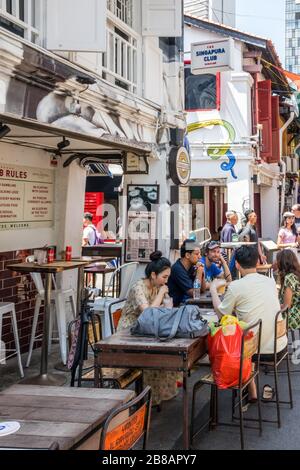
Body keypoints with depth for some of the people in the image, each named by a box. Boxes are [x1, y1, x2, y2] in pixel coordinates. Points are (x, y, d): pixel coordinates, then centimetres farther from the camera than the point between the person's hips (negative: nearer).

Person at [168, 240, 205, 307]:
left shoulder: (192, 267, 6)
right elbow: (194, 293, -20)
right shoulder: (178, 269, -19)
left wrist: (201, 273, -6)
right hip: (177, 306, -8)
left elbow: (202, 289, 10)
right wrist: (199, 271, -14)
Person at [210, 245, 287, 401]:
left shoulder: (235, 287, -14)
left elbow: (221, 313, 0)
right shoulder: (270, 281, 2)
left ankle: (251, 392, 32)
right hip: (281, 347, 5)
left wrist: (213, 290, 13)